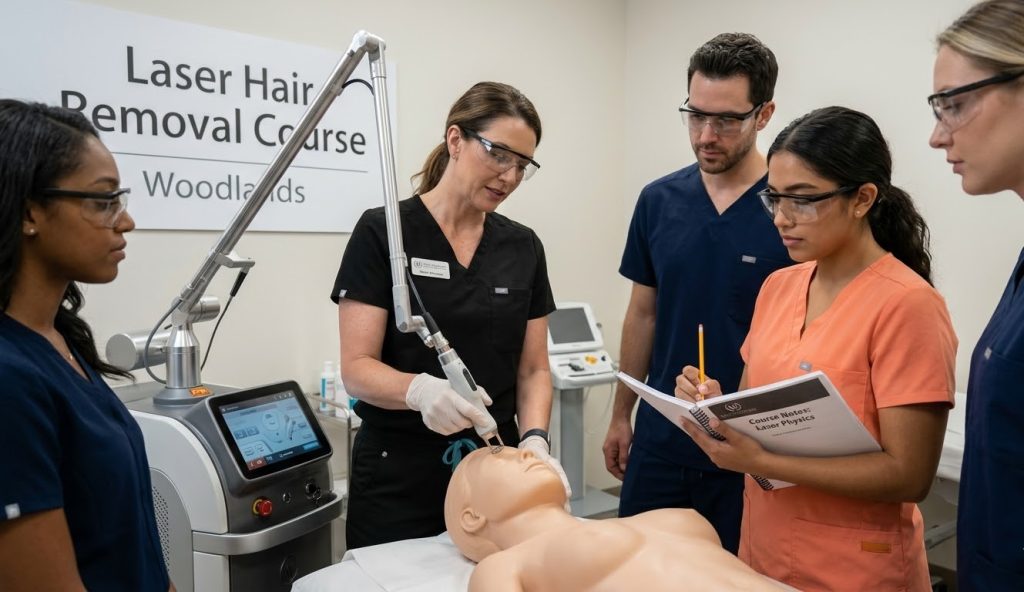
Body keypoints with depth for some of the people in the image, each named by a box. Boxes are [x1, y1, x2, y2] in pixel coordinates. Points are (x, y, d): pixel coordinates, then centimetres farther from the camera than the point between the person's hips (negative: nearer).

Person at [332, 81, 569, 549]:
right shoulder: (383, 233, -8)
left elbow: (533, 370, 6)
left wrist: (534, 441, -12)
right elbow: (357, 369, -12)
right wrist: (421, 390, -31)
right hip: (400, 477, -3)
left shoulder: (523, 248, 5)